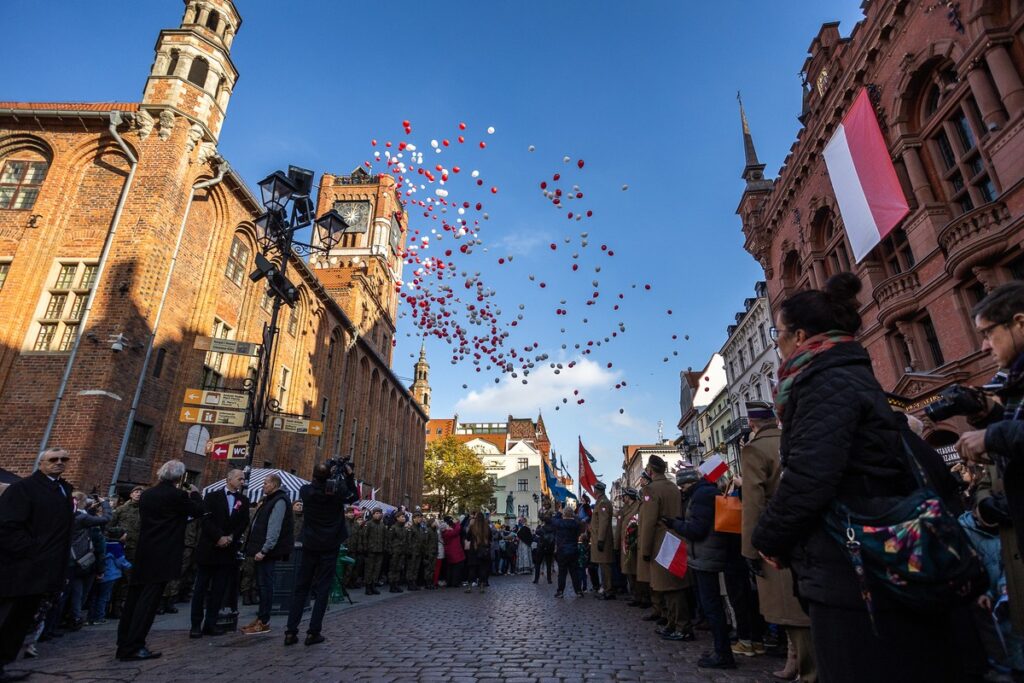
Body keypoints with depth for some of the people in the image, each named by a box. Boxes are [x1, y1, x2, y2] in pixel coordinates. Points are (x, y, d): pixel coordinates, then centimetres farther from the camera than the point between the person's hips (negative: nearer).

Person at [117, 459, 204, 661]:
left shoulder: (146, 494, 7)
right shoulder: (177, 495, -14)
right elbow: (198, 510, -3)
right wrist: (195, 493, 14)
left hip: (142, 555, 8)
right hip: (162, 557, -8)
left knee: (133, 599, 16)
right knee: (148, 601, -3)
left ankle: (124, 644, 26)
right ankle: (133, 647, -2)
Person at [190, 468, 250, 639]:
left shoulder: (243, 500, 9)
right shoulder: (213, 496, 0)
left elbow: (244, 523, 3)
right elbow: (206, 520, -9)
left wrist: (230, 537, -11)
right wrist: (219, 537, -16)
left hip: (228, 549, 3)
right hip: (209, 548, -3)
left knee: (219, 589, 5)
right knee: (201, 588, 3)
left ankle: (211, 623, 11)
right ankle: (196, 624, 10)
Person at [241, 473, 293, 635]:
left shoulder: (279, 501, -14)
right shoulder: (269, 499, 17)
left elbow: (274, 529, -21)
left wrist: (264, 550, -23)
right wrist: (255, 548, 15)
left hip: (267, 552, -10)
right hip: (260, 550, 10)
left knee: (265, 585, -3)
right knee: (262, 584, 15)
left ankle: (264, 622, 5)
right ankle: (260, 618, 24)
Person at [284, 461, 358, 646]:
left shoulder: (305, 491, -8)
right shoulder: (337, 491, -12)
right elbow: (354, 497, 7)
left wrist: (321, 476, 12)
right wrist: (348, 476, 5)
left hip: (310, 545, 2)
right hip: (329, 546, -2)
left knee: (301, 587, 11)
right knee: (322, 589, 3)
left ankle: (291, 631, 10)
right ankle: (313, 632, 3)